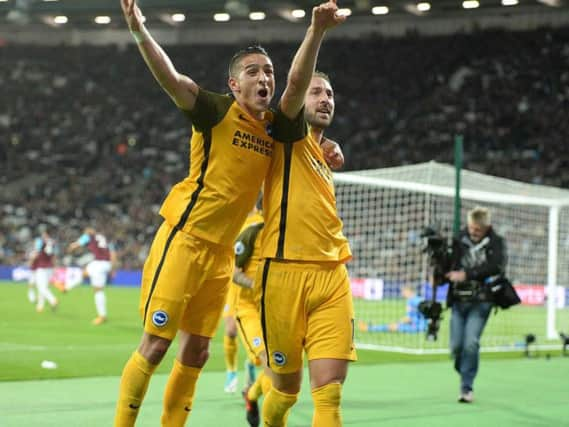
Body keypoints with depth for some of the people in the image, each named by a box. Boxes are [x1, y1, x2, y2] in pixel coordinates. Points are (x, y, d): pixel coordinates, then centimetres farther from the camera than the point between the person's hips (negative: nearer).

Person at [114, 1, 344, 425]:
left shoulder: (274, 128, 6)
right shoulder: (218, 112, -7)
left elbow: (297, 83, -9)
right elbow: (170, 79, -21)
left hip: (221, 252, 6)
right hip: (183, 241, -6)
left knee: (196, 353, 9)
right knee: (155, 345, -5)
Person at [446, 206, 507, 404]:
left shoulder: (496, 243, -1)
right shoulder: (460, 241, 5)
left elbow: (496, 266, -17)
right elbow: (449, 265, 11)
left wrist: (467, 274, -21)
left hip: (480, 302, -3)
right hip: (459, 300, 3)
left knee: (471, 343, -14)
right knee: (456, 345, -1)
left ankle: (467, 387, -1)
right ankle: (464, 373, 28)